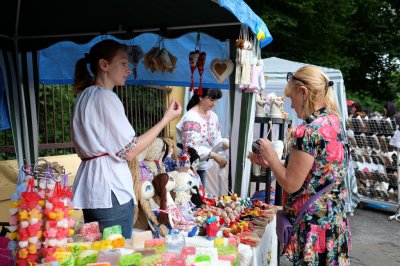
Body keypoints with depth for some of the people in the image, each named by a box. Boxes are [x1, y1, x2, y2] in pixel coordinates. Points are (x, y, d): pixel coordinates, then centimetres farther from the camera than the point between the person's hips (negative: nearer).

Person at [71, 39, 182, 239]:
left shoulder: (85, 95, 15)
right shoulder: (105, 97, -13)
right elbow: (129, 152, -15)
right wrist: (166, 119, -11)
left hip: (90, 190, 10)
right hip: (111, 193, -10)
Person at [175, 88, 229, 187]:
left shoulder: (213, 116, 4)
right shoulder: (191, 118, -20)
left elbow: (215, 139, 11)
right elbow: (190, 148, -27)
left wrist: (224, 142, -11)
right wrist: (214, 155, -30)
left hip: (202, 166, 8)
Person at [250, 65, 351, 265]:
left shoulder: (309, 131, -23)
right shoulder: (333, 121, 5)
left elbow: (291, 184, -19)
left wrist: (270, 154, -6)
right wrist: (270, 162, 8)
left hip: (313, 224, -9)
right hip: (332, 219, 9)